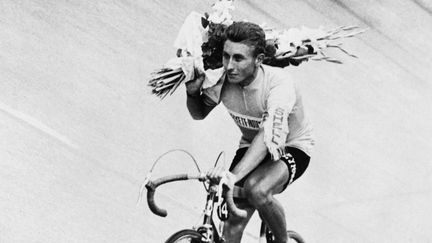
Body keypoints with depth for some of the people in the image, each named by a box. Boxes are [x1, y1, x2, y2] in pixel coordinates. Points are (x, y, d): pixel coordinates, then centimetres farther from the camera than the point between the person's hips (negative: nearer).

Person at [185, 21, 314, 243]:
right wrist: (192, 92, -21)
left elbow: (269, 135, -46)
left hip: (290, 148, -4)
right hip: (251, 147, 5)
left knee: (257, 189, -34)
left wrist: (234, 175, -59)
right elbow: (199, 114, 3)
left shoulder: (278, 82, -32)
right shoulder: (222, 79, -17)